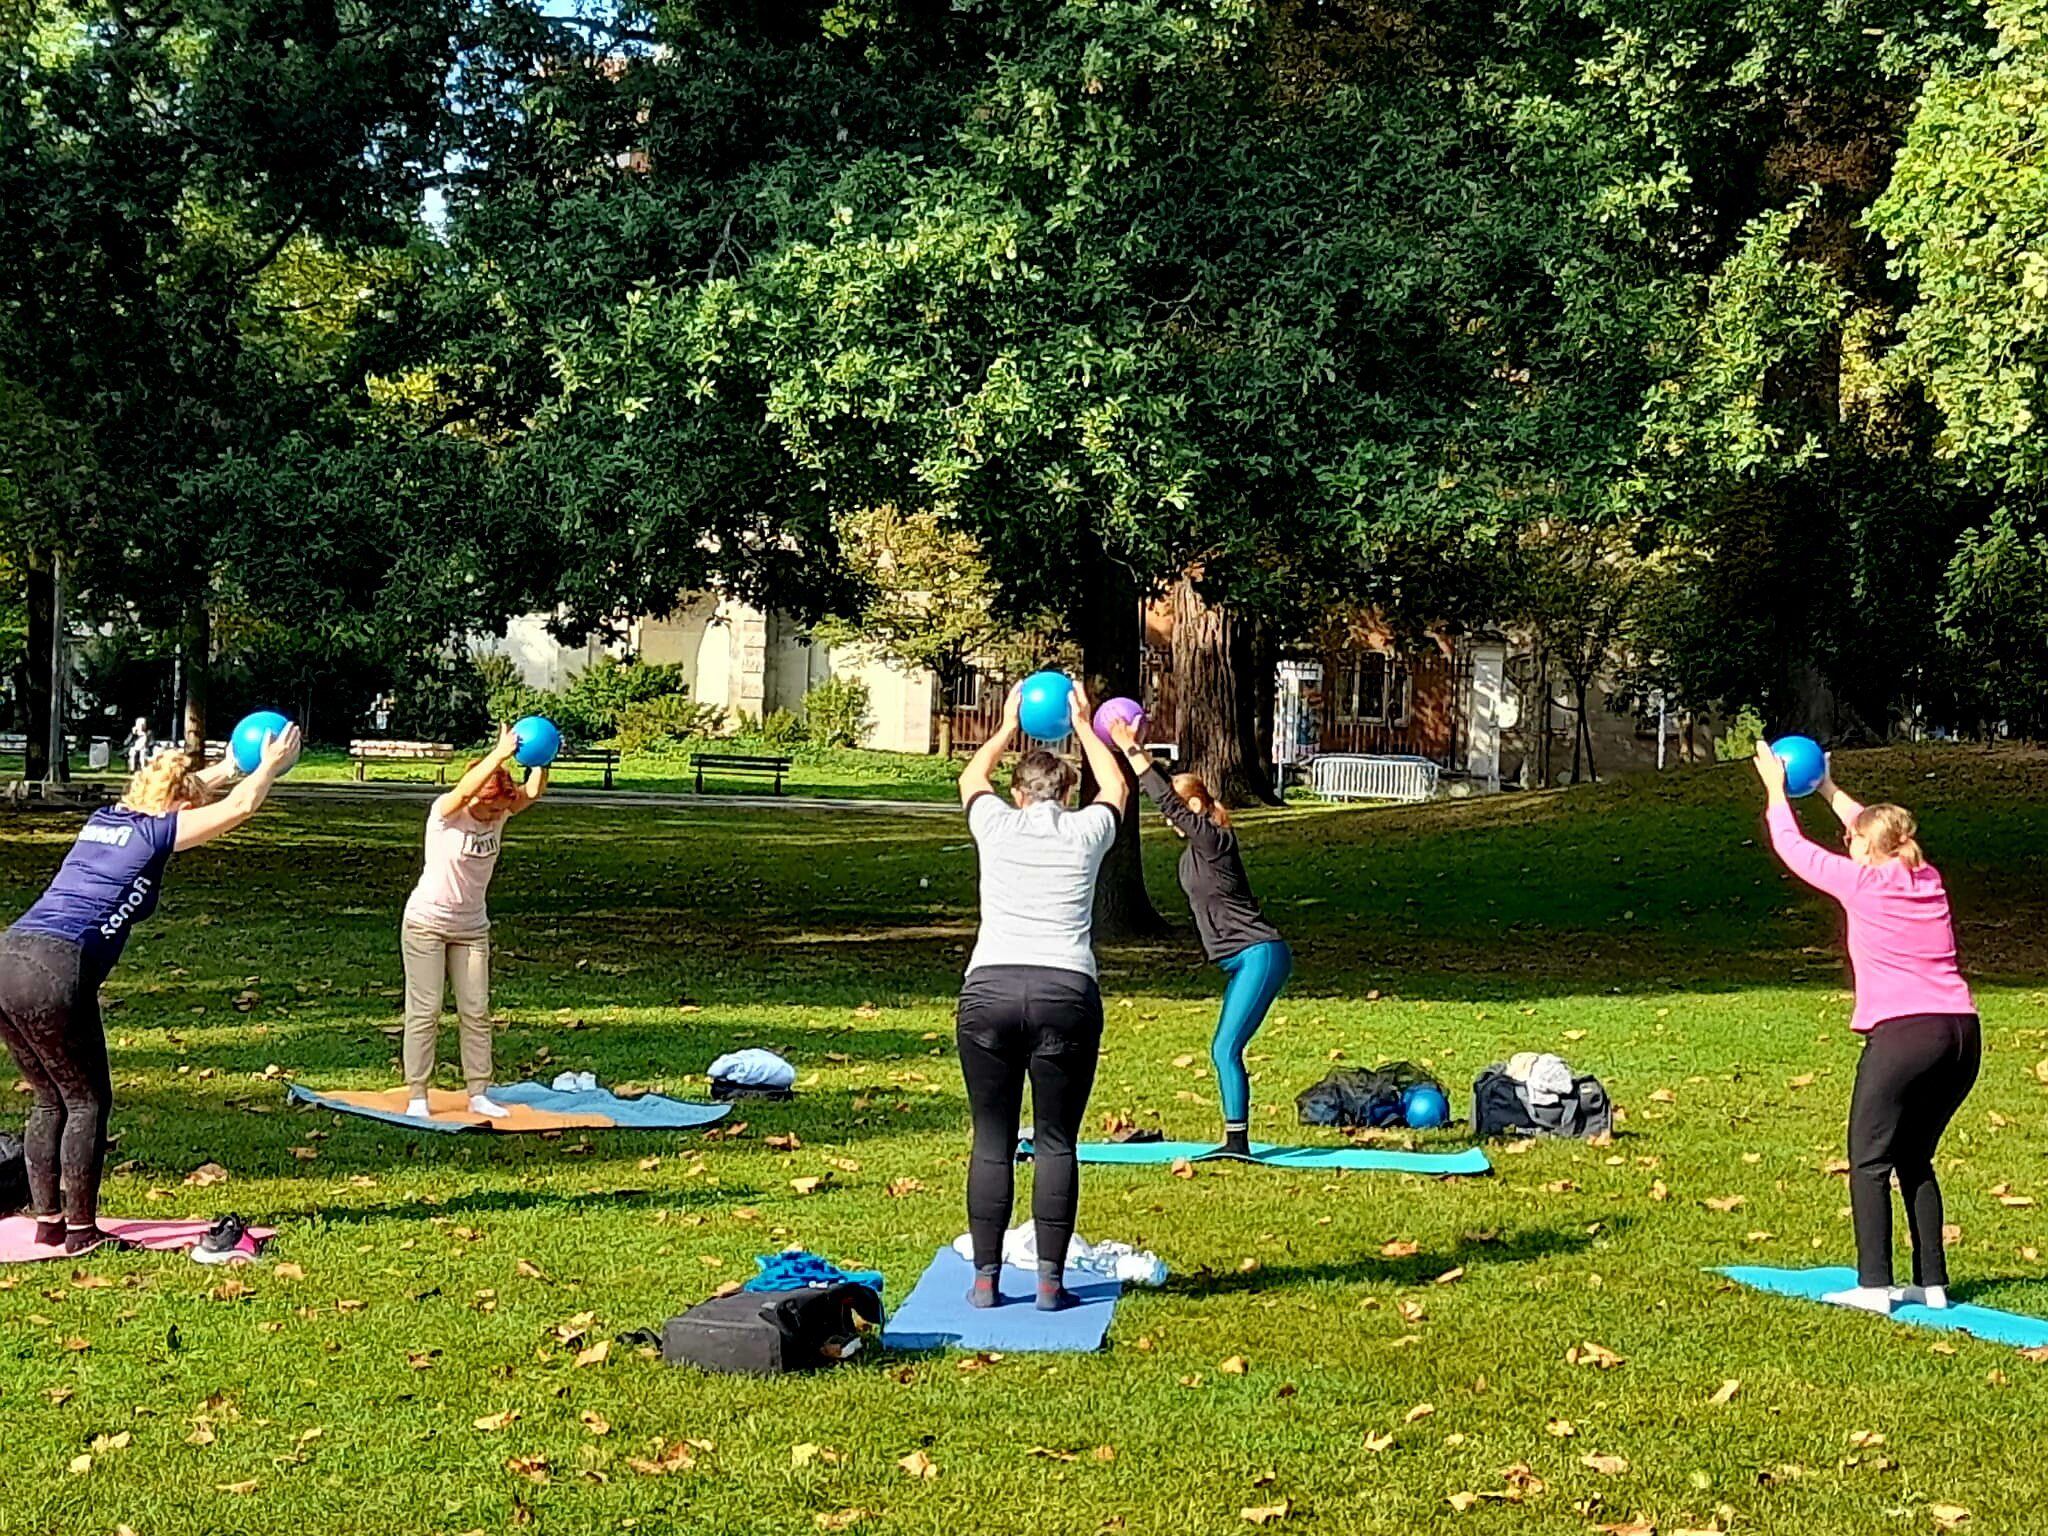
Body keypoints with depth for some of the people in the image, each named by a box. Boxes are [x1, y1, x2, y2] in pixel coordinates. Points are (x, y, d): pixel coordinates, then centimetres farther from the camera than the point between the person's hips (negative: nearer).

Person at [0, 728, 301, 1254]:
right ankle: (81, 1232, 7)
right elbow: (238, 807, 8)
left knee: (50, 1101, 19)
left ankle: (47, 1221, 23)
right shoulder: (157, 833, 1)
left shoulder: (104, 819, 21)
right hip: (54, 973, -8)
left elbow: (174, 791, 41)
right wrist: (270, 766, 24)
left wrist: (230, 765, 48)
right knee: (87, 1103, 5)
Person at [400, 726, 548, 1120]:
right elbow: (465, 790, -39)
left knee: (476, 1012, 4)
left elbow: (533, 792, -18)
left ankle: (478, 1094, 11)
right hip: (427, 922, -5)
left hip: (472, 927, 5)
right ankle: (416, 1096, 4)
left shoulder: (500, 815, -4)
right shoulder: (446, 812, -18)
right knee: (424, 1011, -2)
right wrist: (501, 754, -45)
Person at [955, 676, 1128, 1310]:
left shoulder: (997, 825, 10)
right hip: (1065, 994, 0)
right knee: (1056, 1143, 5)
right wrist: (1083, 727, 46)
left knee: (992, 1141, 6)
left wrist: (1007, 729, 48)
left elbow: (971, 778, 34)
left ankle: (986, 1278, 8)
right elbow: (1116, 787, 34)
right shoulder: (1086, 831, 10)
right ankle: (1051, 1280, 5)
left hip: (988, 990, 1)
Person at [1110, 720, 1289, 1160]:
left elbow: (1167, 800, -19)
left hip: (1260, 955, -10)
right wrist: (1138, 753, 12)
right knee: (1224, 1052, 9)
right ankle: (1236, 1140, 12)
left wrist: (1132, 752, -16)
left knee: (1225, 1050, -14)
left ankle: (1236, 1141, -15)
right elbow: (1167, 794, 19)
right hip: (1247, 959, 10)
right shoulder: (1197, 846, 13)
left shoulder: (1214, 840, -13)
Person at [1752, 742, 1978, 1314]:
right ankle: (1932, 1282, 17)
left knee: (1869, 1162, 1)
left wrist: (1776, 790, 27)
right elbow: (1880, 829, 35)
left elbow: (1793, 849, 14)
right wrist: (1829, 789, 44)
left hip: (1902, 1034, -7)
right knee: (1915, 1160, 18)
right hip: (1962, 1032, 7)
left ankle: (1873, 1286, -4)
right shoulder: (1928, 879, 15)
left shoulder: (1861, 881, 0)